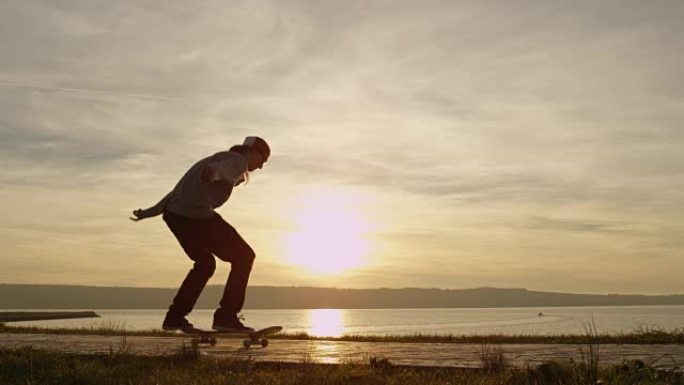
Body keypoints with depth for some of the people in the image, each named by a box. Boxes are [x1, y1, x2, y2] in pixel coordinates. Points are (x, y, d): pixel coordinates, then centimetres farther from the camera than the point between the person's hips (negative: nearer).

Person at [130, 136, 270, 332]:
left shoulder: (221, 158, 30)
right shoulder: (238, 161, 2)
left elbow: (184, 188, 30)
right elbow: (219, 169, -24)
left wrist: (151, 212, 31)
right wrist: (212, 174, -49)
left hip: (173, 213, 9)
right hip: (196, 215, -9)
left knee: (205, 263, 26)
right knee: (244, 256, 2)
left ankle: (174, 317, 26)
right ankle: (226, 316, -1)